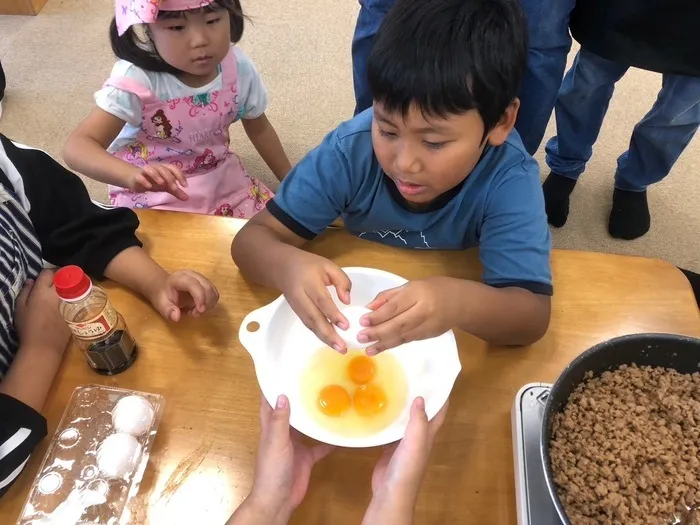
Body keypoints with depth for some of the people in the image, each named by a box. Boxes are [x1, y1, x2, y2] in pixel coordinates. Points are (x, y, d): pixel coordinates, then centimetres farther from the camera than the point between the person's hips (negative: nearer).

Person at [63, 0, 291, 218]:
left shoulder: (238, 67, -13)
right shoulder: (136, 80, -28)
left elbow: (259, 129, 5)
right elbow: (77, 146, -34)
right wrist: (133, 175, -55)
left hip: (223, 178, 5)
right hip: (155, 196, -4)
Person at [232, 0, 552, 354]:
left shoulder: (510, 180, -26)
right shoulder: (351, 148, -24)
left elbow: (533, 316, -30)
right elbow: (252, 239, -21)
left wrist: (461, 304, -51)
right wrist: (288, 266, -44)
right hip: (360, 312, 2)